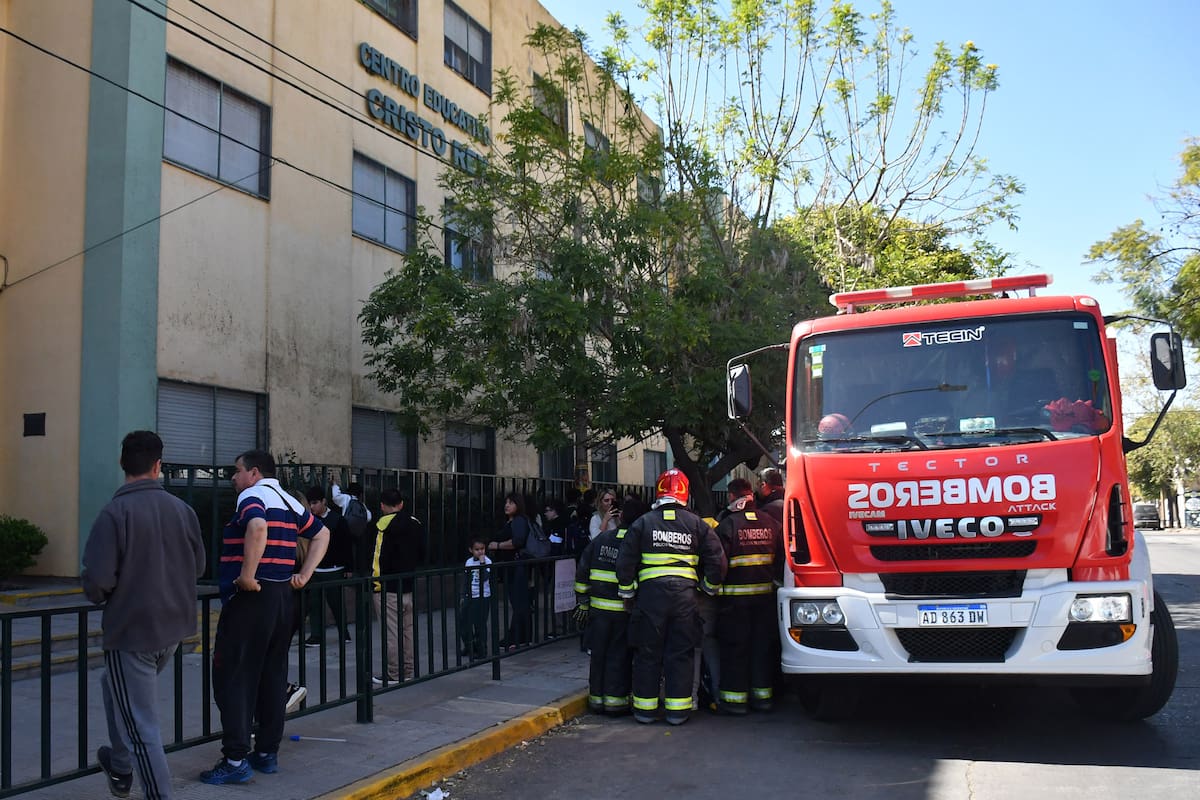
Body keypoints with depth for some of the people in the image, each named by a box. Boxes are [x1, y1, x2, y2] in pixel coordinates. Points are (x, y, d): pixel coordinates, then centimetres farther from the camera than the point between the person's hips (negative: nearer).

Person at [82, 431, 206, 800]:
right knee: (116, 685, 31)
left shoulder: (115, 512, -16)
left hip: (130, 631, -6)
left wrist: (98, 595, 2)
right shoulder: (182, 509, -2)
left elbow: (97, 579, -20)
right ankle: (120, 766, 42)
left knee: (141, 724, 4)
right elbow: (198, 566, 7)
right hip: (174, 627, 6)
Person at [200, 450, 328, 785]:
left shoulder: (253, 496, -10)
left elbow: (258, 527, -32)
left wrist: (247, 575, -25)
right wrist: (304, 575, 17)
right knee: (272, 677, 12)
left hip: (249, 598, -8)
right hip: (282, 597, 8)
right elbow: (322, 534, 24)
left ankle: (235, 760, -2)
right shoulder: (289, 503, 15)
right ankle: (268, 753, 18)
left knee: (233, 678, -2)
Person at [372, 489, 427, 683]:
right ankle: (409, 671, 22)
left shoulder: (385, 525, -15)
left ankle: (394, 674, 4)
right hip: (411, 587, 7)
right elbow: (423, 554, 14)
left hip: (389, 589, -7)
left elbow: (382, 557, -19)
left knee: (391, 632, 0)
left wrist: (377, 582, -12)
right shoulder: (416, 524, 8)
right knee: (409, 630, 15)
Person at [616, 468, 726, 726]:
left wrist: (626, 591, 10)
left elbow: (625, 560, -1)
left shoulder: (643, 522, 1)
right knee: (681, 654, 7)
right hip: (685, 595, 1)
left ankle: (645, 708, 14)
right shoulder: (697, 524, 4)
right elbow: (716, 558, 2)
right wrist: (710, 586, 17)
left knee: (648, 652, 8)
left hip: (651, 594, -1)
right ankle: (677, 710, 10)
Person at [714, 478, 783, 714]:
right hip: (765, 594, 4)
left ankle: (735, 697, 7)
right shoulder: (770, 523, 4)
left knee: (734, 646, 4)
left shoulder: (727, 525, -11)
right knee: (763, 644, 13)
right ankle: (762, 695, 19)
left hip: (735, 596, -4)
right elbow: (781, 559, 7)